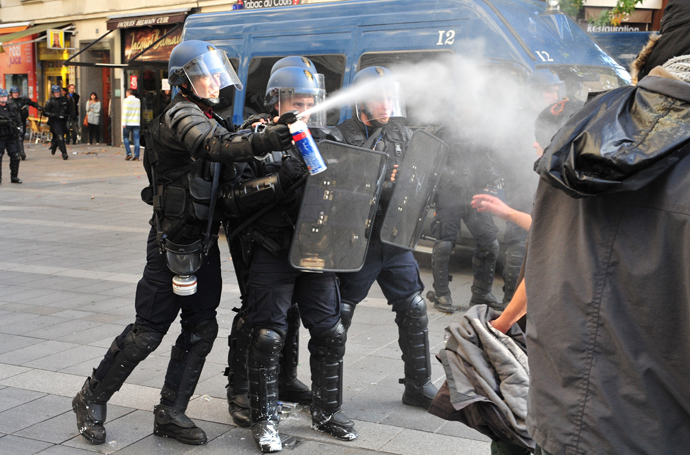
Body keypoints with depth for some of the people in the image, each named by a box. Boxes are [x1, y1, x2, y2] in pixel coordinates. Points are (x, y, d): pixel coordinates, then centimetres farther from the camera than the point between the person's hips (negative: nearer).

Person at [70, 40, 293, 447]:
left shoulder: (205, 119, 17)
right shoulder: (180, 117, -15)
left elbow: (225, 162, 20)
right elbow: (214, 147, -34)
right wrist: (259, 143, -48)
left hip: (203, 242, 9)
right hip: (173, 244, -9)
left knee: (201, 330, 8)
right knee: (147, 332, -2)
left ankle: (171, 413, 18)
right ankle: (92, 400, 17)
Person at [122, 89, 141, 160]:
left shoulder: (126, 100, -5)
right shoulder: (138, 100, 11)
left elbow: (125, 112, -10)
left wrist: (124, 123, -10)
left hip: (128, 123, -4)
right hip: (136, 123, 4)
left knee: (125, 137, 10)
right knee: (136, 139, 2)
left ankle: (129, 153, -1)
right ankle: (136, 156, -2)